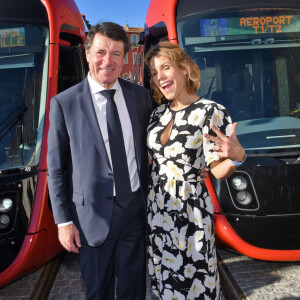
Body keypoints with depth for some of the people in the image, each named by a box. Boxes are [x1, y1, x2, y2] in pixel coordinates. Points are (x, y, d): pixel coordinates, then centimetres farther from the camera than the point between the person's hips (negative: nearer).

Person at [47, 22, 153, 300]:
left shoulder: (140, 95, 1)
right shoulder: (64, 103, -8)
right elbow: (56, 167, -5)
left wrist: (150, 198, 8)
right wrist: (64, 221, -5)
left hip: (137, 210, 3)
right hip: (94, 215, -2)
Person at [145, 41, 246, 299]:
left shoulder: (211, 112, -12)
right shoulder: (158, 114, 4)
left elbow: (218, 171, -13)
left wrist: (236, 157, -31)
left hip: (191, 211, -5)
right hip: (157, 209, 6)